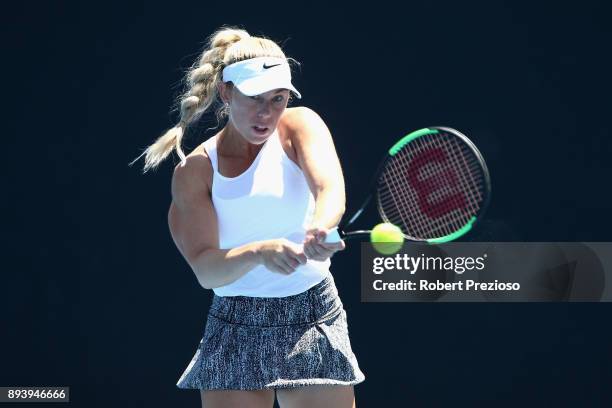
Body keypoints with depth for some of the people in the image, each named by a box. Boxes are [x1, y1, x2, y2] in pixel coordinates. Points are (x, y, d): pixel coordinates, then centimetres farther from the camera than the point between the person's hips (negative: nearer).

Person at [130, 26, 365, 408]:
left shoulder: (300, 126, -3)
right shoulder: (195, 171, -2)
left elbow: (331, 189, -23)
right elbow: (205, 269, -13)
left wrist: (320, 228, -47)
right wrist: (259, 252, -33)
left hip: (316, 322, 0)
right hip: (236, 331, 0)